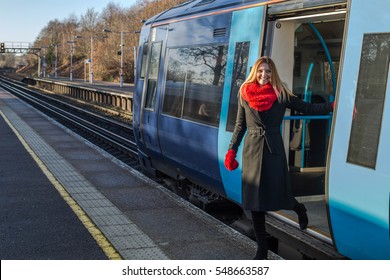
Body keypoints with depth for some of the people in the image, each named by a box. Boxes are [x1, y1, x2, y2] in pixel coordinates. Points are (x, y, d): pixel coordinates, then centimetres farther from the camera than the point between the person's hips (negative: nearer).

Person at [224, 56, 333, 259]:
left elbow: (307, 108, 1)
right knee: (254, 199, 3)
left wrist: (334, 106, -10)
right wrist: (232, 150, 6)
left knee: (278, 194, -3)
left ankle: (300, 209, 37)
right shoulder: (244, 94, 4)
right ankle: (261, 249, 15)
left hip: (273, 149, -2)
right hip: (251, 149, 2)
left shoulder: (281, 95, -1)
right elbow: (240, 125, 9)